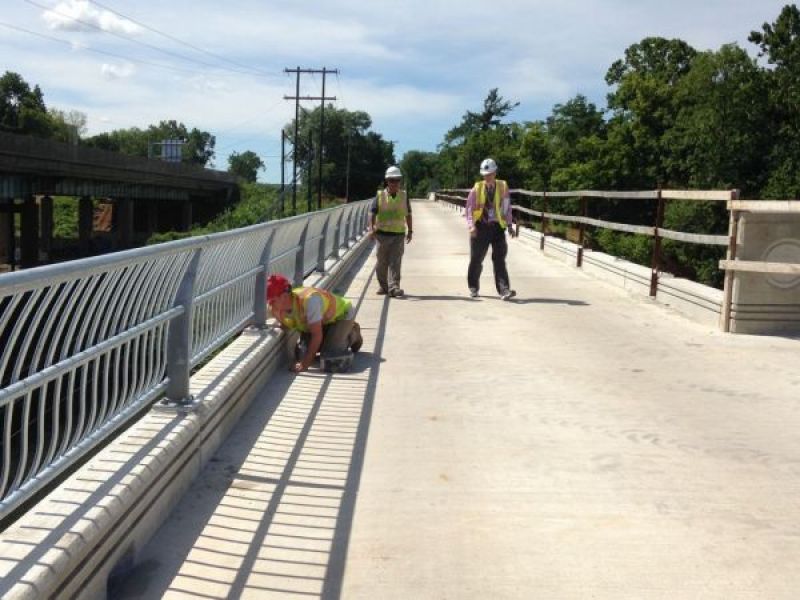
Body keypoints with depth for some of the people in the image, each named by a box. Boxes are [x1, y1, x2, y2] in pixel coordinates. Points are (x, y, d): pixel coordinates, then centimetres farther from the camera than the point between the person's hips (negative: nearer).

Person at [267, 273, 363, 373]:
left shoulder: (308, 299, -40)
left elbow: (317, 335, -36)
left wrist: (305, 364, -33)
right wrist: (279, 317, -30)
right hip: (322, 321, 8)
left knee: (330, 358, -24)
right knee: (302, 353, 1)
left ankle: (352, 335, 6)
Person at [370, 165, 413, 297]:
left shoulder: (404, 196, 7)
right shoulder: (380, 195, 0)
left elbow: (408, 214, 15)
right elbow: (373, 213, -2)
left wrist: (410, 230, 13)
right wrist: (372, 227, -15)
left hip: (398, 234, 1)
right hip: (382, 233, -1)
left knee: (395, 262, -7)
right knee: (382, 262, 7)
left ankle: (394, 287, -10)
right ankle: (382, 286, 22)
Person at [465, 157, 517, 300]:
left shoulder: (503, 187, 3)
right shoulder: (477, 188, 0)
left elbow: (507, 207, 9)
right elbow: (469, 208, 1)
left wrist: (509, 225, 3)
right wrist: (471, 225, -12)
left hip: (497, 227, 0)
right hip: (481, 227, 0)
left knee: (499, 259, -7)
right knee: (476, 259, 8)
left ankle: (504, 290, -13)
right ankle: (473, 287, 26)